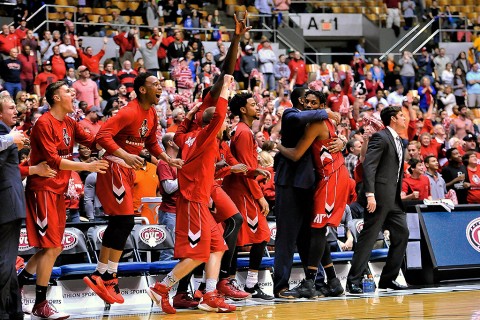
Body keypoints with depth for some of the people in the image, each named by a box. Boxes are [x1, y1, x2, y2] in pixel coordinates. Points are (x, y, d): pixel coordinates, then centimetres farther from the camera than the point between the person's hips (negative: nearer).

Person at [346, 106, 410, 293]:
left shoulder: (398, 141, 19)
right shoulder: (380, 137, -9)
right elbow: (368, 166, -18)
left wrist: (398, 195, 16)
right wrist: (370, 195, -26)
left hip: (393, 199, 10)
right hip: (379, 196, -10)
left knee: (402, 234, 8)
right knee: (368, 236, -9)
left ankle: (388, 279, 14)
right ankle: (354, 280, -6)